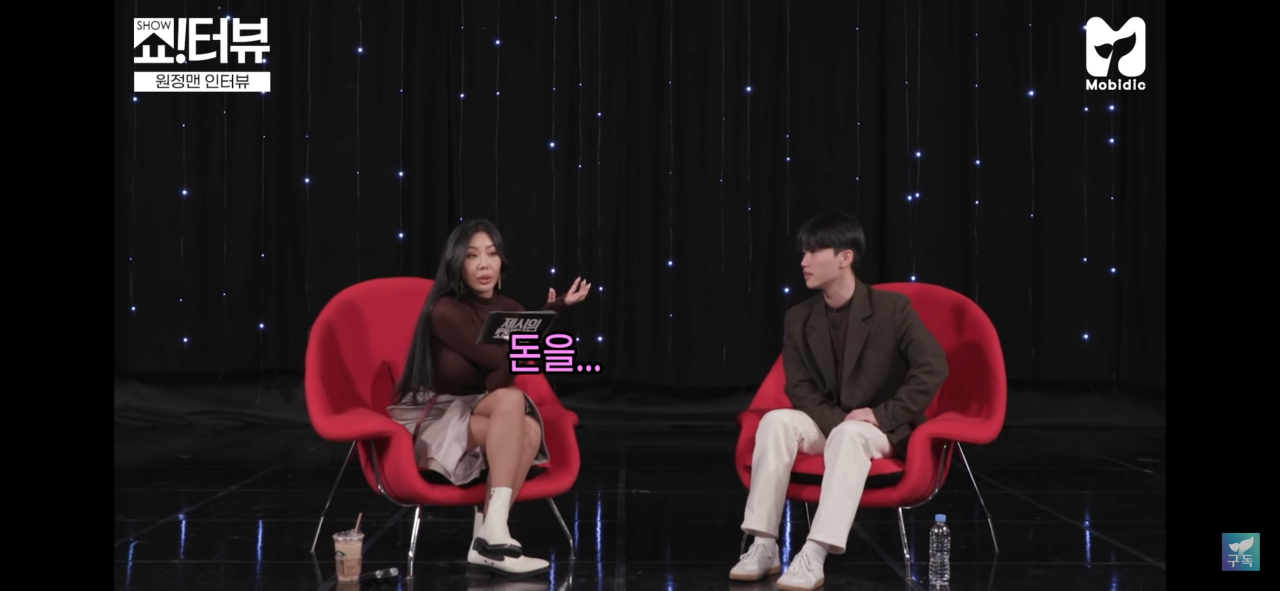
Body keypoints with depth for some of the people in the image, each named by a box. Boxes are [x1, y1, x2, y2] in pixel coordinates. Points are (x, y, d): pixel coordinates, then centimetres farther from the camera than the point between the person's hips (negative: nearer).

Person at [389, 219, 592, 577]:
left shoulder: (510, 310, 3)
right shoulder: (445, 312, -18)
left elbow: (507, 369, -6)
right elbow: (498, 359, -22)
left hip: (479, 417, 6)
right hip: (432, 420, -6)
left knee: (528, 429, -30)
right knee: (511, 403, -33)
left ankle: (485, 539, -34)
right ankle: (494, 532, -41)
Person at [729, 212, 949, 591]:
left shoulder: (891, 308, -10)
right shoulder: (800, 319, 2)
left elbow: (933, 368, -17)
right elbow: (799, 389, 0)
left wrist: (882, 415, -23)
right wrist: (837, 421, -18)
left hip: (883, 430, -4)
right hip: (828, 424, 4)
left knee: (850, 435, -39)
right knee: (776, 421, -27)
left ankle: (813, 557, -46)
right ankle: (763, 547, -30)